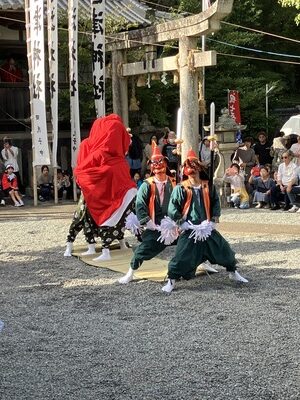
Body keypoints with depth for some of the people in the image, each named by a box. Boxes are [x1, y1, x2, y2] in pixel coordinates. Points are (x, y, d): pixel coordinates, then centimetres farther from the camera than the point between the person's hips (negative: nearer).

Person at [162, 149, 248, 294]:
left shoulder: (208, 187, 3)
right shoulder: (181, 188, -9)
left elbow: (215, 202, 15)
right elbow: (172, 209, -9)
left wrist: (215, 218, 2)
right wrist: (182, 222, -14)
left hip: (207, 228, 4)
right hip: (189, 230, -4)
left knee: (224, 249, 11)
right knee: (181, 256, -10)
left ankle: (233, 272, 32)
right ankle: (171, 281, 5)